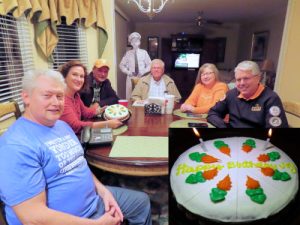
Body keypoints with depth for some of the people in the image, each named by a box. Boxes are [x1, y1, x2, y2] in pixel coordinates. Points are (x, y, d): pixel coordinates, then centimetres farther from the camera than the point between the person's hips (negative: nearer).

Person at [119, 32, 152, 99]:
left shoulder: (144, 52, 1)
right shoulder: (128, 53, 2)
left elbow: (149, 65, 6)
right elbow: (121, 65, 8)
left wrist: (144, 71, -8)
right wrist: (128, 72, -6)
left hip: (142, 77, 0)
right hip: (131, 77, 1)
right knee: (130, 96, 0)